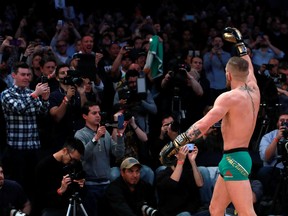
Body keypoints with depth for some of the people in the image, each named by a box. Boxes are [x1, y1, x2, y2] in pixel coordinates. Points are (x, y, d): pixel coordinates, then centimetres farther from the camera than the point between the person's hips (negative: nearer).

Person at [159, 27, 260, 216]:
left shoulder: (229, 97, -14)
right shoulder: (254, 90, 8)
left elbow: (203, 125, -22)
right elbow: (248, 66, 31)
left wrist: (175, 145, -21)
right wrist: (239, 42, 42)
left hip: (234, 159, -9)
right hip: (238, 158, 9)